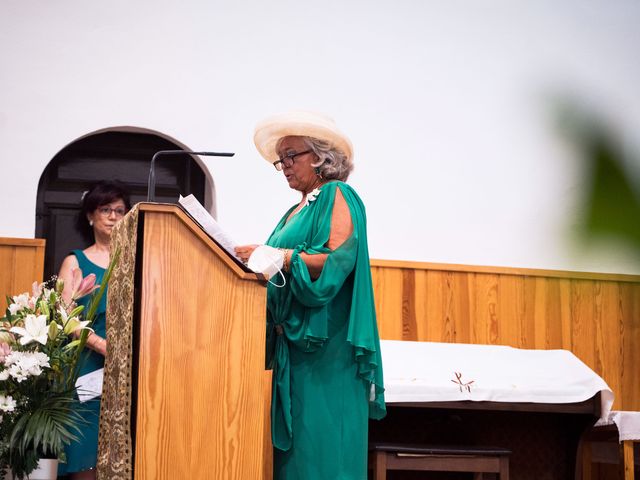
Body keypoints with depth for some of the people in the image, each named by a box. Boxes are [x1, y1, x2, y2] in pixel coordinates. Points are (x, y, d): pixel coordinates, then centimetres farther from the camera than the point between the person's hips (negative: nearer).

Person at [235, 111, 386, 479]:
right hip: (292, 345, 8)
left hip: (325, 349, -8)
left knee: (321, 448, -10)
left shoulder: (337, 196, -1)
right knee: (292, 448, 3)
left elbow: (336, 261, -16)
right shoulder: (295, 213, 23)